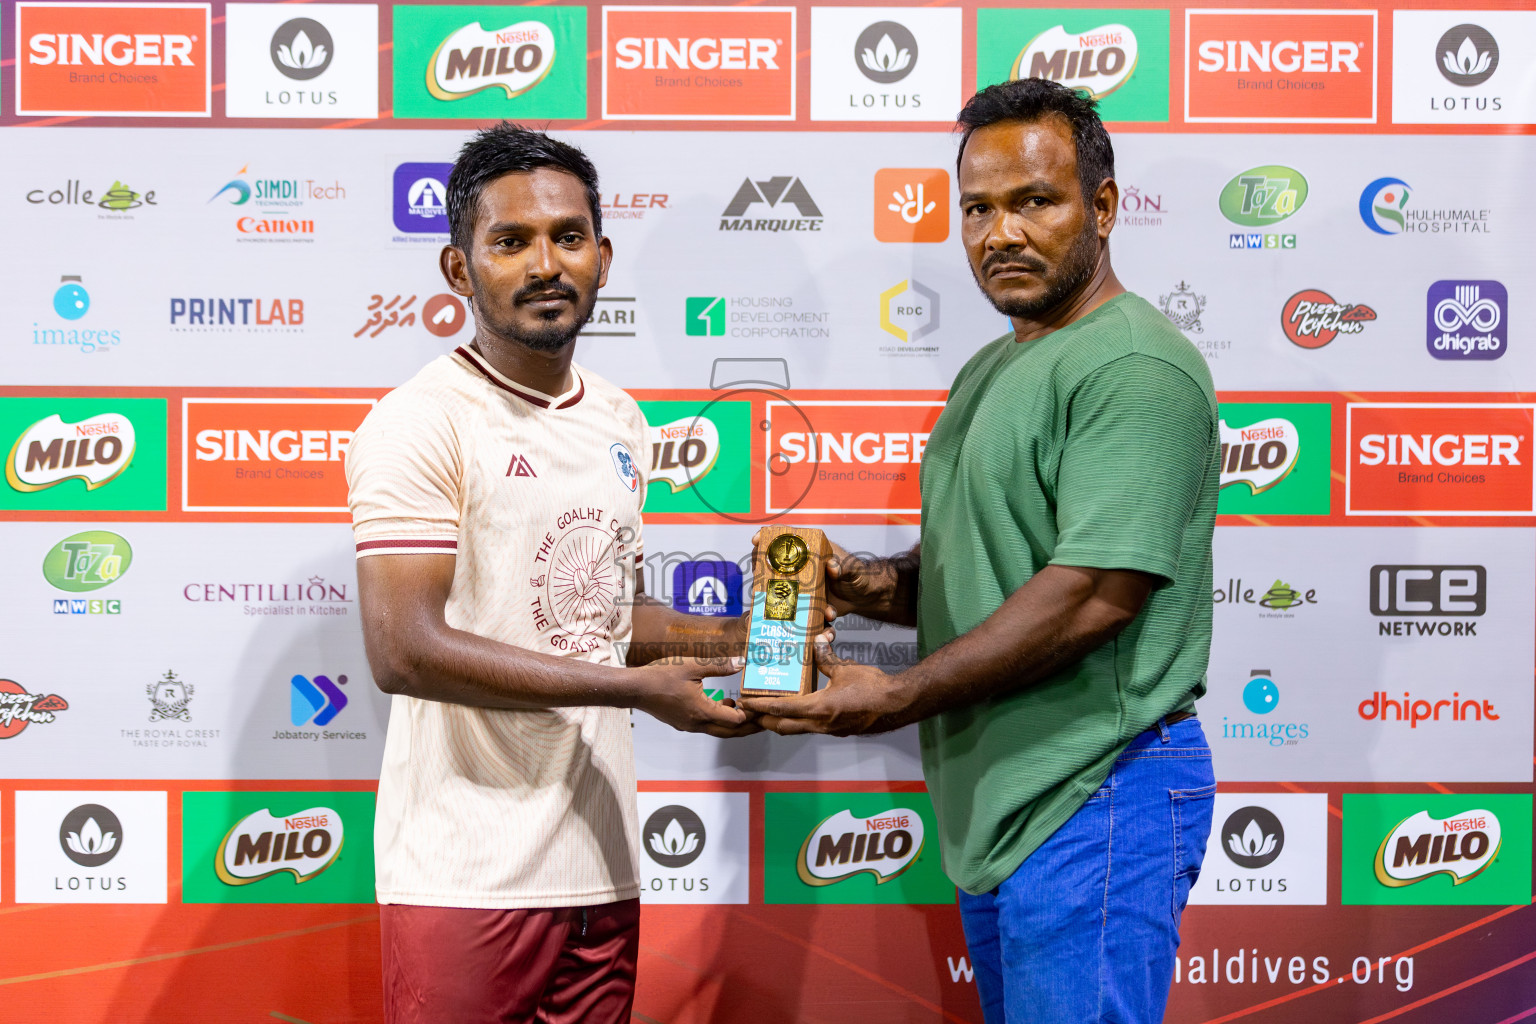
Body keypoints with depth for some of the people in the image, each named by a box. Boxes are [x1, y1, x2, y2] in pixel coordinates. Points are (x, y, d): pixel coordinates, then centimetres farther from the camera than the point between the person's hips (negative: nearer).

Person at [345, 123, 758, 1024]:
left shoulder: (619, 421, 13)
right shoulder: (422, 424, -12)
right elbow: (404, 650, -20)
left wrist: (736, 639, 5)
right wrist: (636, 689, -19)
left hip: (602, 859, 7)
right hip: (469, 875, -7)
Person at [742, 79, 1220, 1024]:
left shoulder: (1132, 364, -14)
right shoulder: (991, 370, 18)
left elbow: (1094, 592, -23)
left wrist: (895, 698, -17)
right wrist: (879, 585, 1)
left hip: (1092, 798, -9)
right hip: (996, 802, 9)